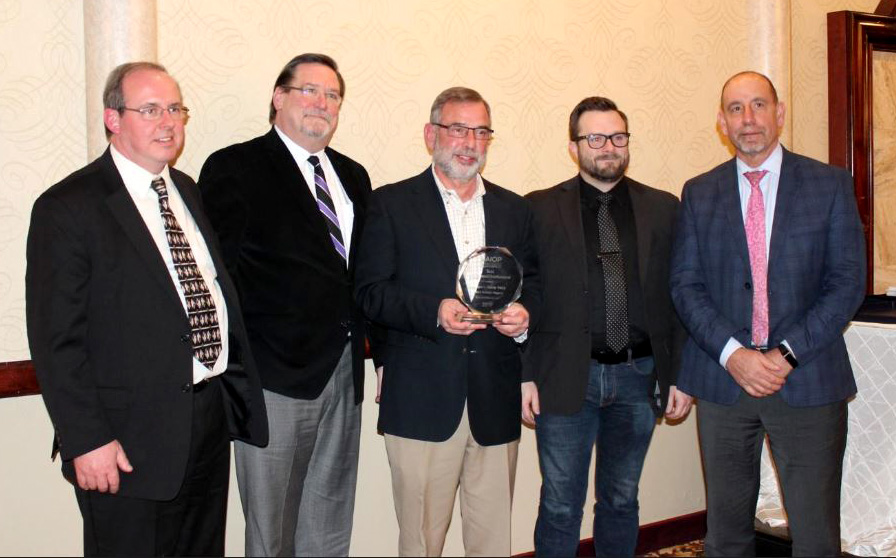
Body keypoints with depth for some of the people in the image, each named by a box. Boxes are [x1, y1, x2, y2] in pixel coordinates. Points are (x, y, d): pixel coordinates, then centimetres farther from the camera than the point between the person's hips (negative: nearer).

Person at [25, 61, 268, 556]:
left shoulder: (188, 192, 12)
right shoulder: (68, 208, -10)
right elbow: (56, 340, -13)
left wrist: (238, 389, 12)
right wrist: (87, 441, -17)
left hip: (211, 421, 7)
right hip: (128, 445, -7)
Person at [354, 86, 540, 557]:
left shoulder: (513, 209, 14)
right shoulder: (391, 204, 2)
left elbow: (533, 284, 17)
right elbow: (370, 292, -4)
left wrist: (525, 313, -6)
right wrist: (433, 312, -19)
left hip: (496, 402, 3)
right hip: (423, 401, -3)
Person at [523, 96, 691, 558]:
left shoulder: (663, 208, 8)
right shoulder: (540, 209, 1)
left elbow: (679, 297, 7)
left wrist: (681, 375, 3)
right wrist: (525, 376, -7)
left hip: (639, 377, 2)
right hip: (566, 379, -2)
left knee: (621, 501, 15)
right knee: (560, 507, 5)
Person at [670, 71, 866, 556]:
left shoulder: (830, 184, 3)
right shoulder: (698, 193, 7)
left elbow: (848, 282, -2)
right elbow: (686, 285, 2)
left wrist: (787, 355, -12)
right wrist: (733, 354, -13)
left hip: (807, 380, -1)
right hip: (721, 377, 2)